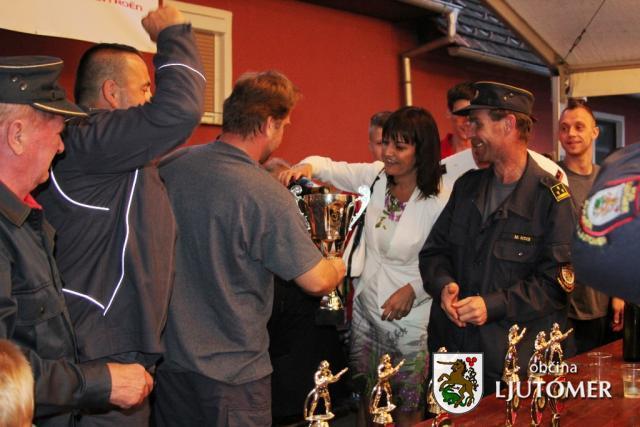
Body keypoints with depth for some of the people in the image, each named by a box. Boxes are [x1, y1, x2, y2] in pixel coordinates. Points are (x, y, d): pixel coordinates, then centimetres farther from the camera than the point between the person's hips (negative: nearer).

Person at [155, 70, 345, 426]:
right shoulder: (266, 195, -22)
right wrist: (338, 266, 5)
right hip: (231, 371, -6)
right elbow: (317, 282, -18)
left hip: (167, 357, 6)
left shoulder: (170, 166, -5)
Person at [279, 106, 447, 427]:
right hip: (365, 309, 5)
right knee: (365, 399, 20)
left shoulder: (439, 204, -19)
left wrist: (413, 289, -23)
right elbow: (331, 168, 2)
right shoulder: (376, 177, -4)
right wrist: (307, 166, -20)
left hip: (409, 319, -5)